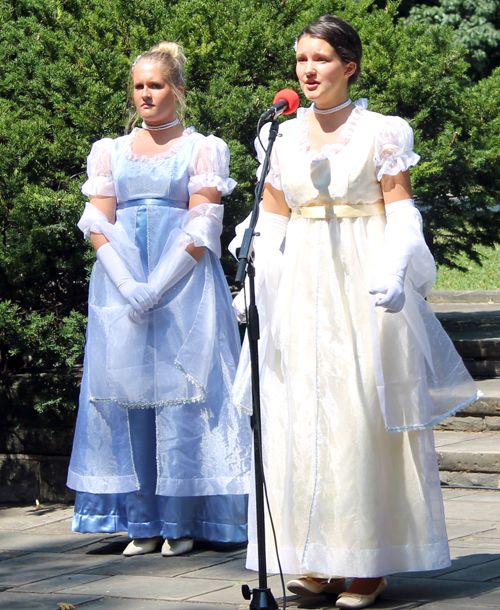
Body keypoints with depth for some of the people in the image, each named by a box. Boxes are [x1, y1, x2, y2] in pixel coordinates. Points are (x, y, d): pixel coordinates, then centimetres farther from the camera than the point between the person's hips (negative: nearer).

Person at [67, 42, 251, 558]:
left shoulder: (202, 149, 5)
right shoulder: (110, 151, 15)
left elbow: (201, 229, -4)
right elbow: (97, 224, 6)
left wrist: (157, 288, -14)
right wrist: (126, 284, -10)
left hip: (185, 282, -3)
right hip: (120, 286, 3)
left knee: (179, 395, -6)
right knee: (127, 394, -1)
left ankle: (181, 520, 0)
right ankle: (142, 522, 4)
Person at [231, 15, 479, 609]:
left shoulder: (381, 132, 0)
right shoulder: (282, 136, 12)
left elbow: (400, 214, -4)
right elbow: (269, 223, 14)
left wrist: (394, 274, -19)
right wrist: (253, 287, 4)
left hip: (362, 288, -4)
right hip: (299, 288, 4)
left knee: (362, 418, -4)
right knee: (300, 419, 0)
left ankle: (369, 562, 1)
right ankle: (317, 560, 5)